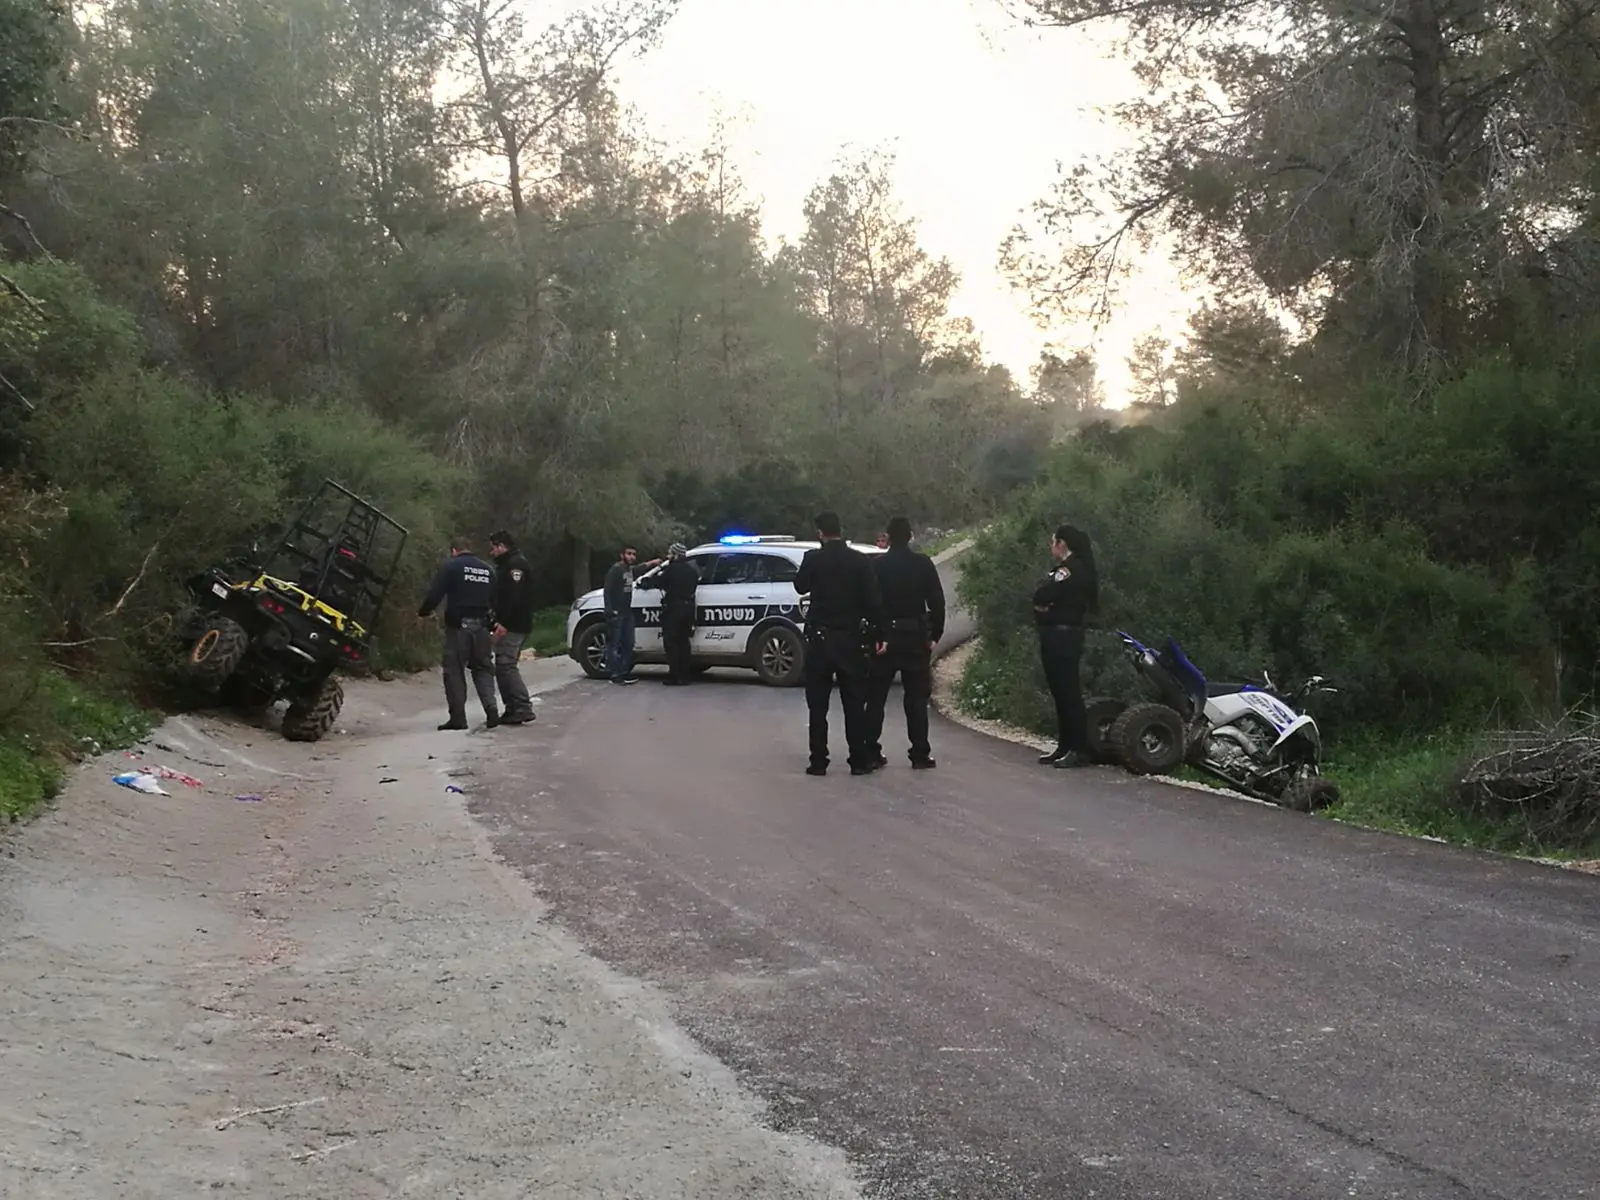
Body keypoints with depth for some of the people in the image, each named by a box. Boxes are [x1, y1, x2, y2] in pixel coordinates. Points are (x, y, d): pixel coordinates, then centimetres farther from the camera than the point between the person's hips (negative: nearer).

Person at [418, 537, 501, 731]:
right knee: (483, 668, 13)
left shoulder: (451, 567, -4)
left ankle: (458, 717, -1)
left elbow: (435, 594, -10)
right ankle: (491, 709, -4)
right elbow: (496, 599, 12)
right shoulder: (488, 569, 13)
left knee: (454, 670, 2)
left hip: (458, 626, -4)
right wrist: (494, 621, 20)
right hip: (481, 627, 4)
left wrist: (424, 612, 6)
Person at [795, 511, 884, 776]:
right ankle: (859, 761, 6)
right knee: (854, 704, 7)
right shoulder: (859, 560, -4)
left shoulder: (813, 559, -8)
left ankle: (818, 762, 3)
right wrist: (877, 634, 1)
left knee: (818, 705, 5)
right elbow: (873, 601, -6)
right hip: (851, 639, 1)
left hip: (820, 639, -1)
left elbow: (800, 586, 9)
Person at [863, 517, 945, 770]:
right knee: (916, 698, 4)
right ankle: (920, 755, 2)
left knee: (876, 697, 9)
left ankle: (871, 751, 7)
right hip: (915, 636, 0)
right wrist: (934, 634, 3)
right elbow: (937, 602, -4)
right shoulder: (923, 564, -3)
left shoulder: (876, 565, -4)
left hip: (884, 636, 0)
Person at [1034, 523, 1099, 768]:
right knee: (1061, 693, 13)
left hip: (1062, 637, -11)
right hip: (1058, 637, 11)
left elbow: (1040, 596, -22)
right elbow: (1041, 597, 15)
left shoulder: (1072, 569, -14)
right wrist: (1044, 603, -5)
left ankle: (1079, 750, -9)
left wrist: (1043, 602, -2)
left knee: (1068, 694, -9)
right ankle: (1065, 747, 19)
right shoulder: (1069, 569, 19)